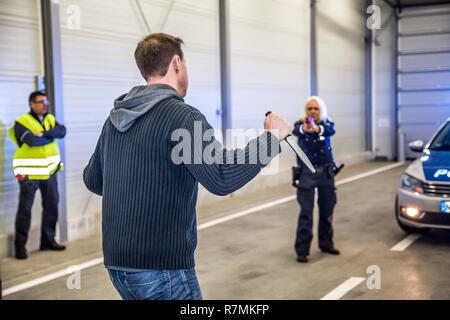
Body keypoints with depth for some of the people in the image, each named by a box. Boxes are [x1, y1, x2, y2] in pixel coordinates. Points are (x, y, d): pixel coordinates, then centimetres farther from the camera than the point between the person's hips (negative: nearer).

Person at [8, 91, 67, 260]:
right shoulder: (22, 122, -8)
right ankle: (20, 245, 7)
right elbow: (32, 141, -23)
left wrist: (44, 133, -20)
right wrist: (51, 136, -8)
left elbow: (62, 131, -6)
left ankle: (48, 240, 24)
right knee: (25, 209, -2)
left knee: (51, 206, 11)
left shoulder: (50, 119, 12)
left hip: (49, 170, 6)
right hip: (29, 173, -6)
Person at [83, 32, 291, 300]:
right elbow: (222, 179, -23)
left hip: (117, 264, 8)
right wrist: (273, 136, -12)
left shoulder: (114, 118, 9)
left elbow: (92, 180, 19)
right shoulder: (181, 116, -14)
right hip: (162, 267, -8)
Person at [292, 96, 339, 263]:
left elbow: (330, 130, -23)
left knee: (327, 210, 12)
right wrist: (303, 128, -52)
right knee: (306, 212, -7)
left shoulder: (325, 123, 2)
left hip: (326, 172, 3)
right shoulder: (301, 124, -1)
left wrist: (316, 128, -48)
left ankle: (326, 243, 29)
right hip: (307, 173, -2)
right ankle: (302, 250, -3)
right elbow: (295, 130, -25)